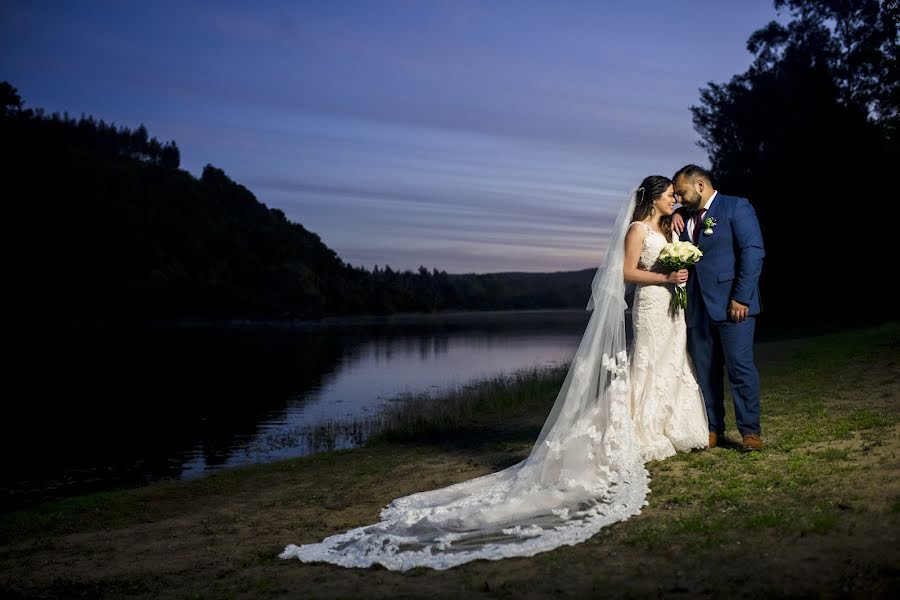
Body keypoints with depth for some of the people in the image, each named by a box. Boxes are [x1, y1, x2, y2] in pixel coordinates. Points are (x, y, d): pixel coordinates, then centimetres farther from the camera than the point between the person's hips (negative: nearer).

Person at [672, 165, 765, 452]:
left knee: (740, 366, -5)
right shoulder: (685, 217, 18)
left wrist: (741, 298, -16)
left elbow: (753, 253, -9)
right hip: (697, 307, 6)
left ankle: (750, 431, 4)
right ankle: (713, 430, 16)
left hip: (732, 305, -6)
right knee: (705, 371, 8)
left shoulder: (736, 207, -1)